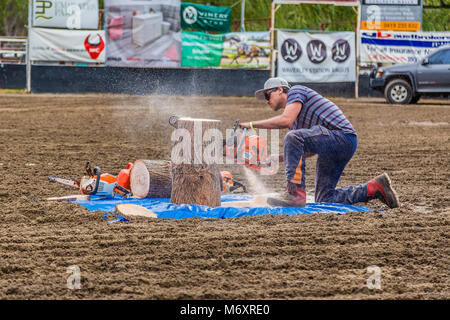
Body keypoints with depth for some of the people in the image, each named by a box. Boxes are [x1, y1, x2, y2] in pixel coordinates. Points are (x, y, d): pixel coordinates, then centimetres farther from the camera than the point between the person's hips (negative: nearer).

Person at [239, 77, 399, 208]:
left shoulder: (295, 91, 1)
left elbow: (286, 120, -18)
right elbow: (309, 150, 29)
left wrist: (252, 124, -11)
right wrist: (280, 158, 18)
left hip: (342, 136, -10)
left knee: (292, 137, -26)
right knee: (324, 199, 8)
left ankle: (295, 193, -26)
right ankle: (375, 188, 12)